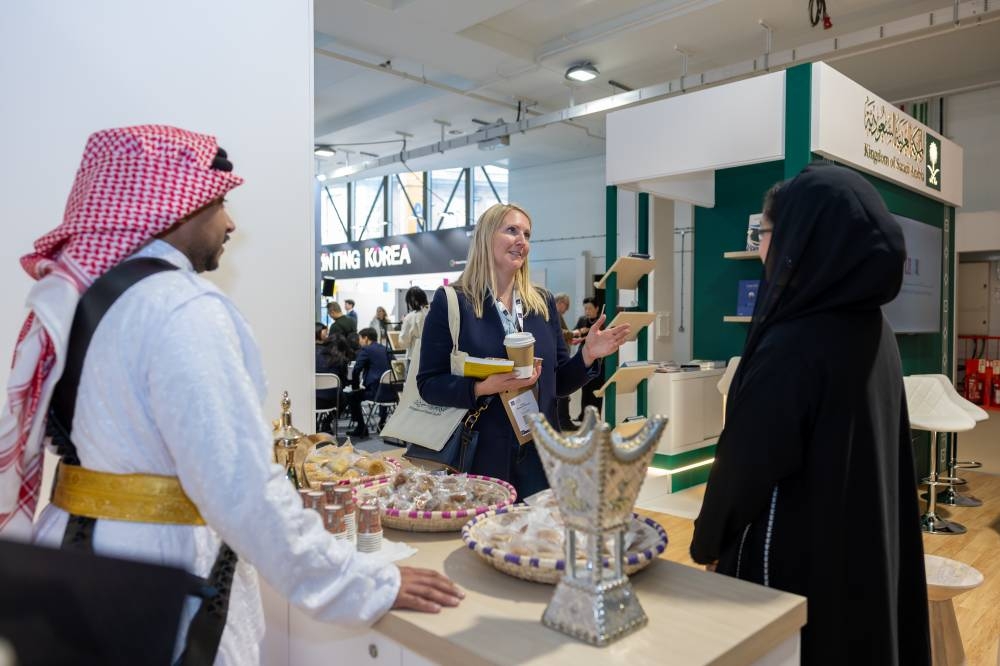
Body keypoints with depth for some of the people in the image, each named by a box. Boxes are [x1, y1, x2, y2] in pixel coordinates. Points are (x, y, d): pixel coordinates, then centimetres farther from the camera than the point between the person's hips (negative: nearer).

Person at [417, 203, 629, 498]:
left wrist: (587, 355, -8)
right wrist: (483, 388, -23)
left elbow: (558, 383, 10)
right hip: (479, 456, -4)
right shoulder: (451, 301, -5)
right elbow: (428, 384, -8)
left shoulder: (543, 302, 8)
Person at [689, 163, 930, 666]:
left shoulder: (791, 344, -26)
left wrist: (708, 541, -5)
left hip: (792, 554, -7)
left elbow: (745, 461, -20)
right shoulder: (874, 331, 0)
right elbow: (875, 454, 9)